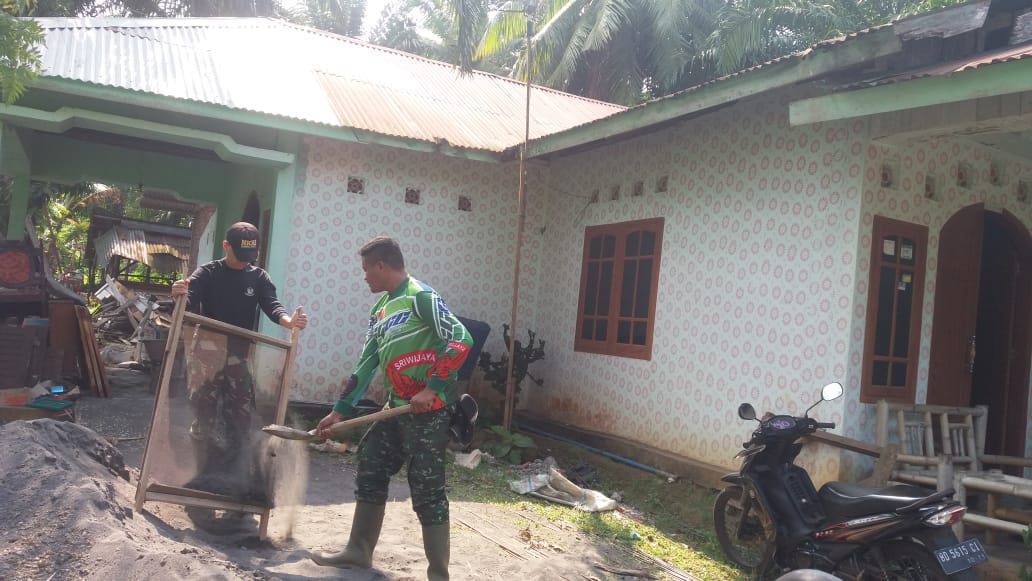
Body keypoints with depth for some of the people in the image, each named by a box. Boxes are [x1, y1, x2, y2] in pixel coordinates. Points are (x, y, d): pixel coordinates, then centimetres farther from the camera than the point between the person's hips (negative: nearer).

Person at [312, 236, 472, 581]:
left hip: (429, 410, -9)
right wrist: (340, 410, 16)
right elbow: (366, 364, 17)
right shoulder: (380, 309, 15)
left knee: (427, 490, -5)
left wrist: (432, 388, -23)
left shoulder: (420, 297, -13)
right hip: (397, 407, 9)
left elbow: (460, 340, -22)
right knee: (370, 472, 15)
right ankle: (358, 552, 31)